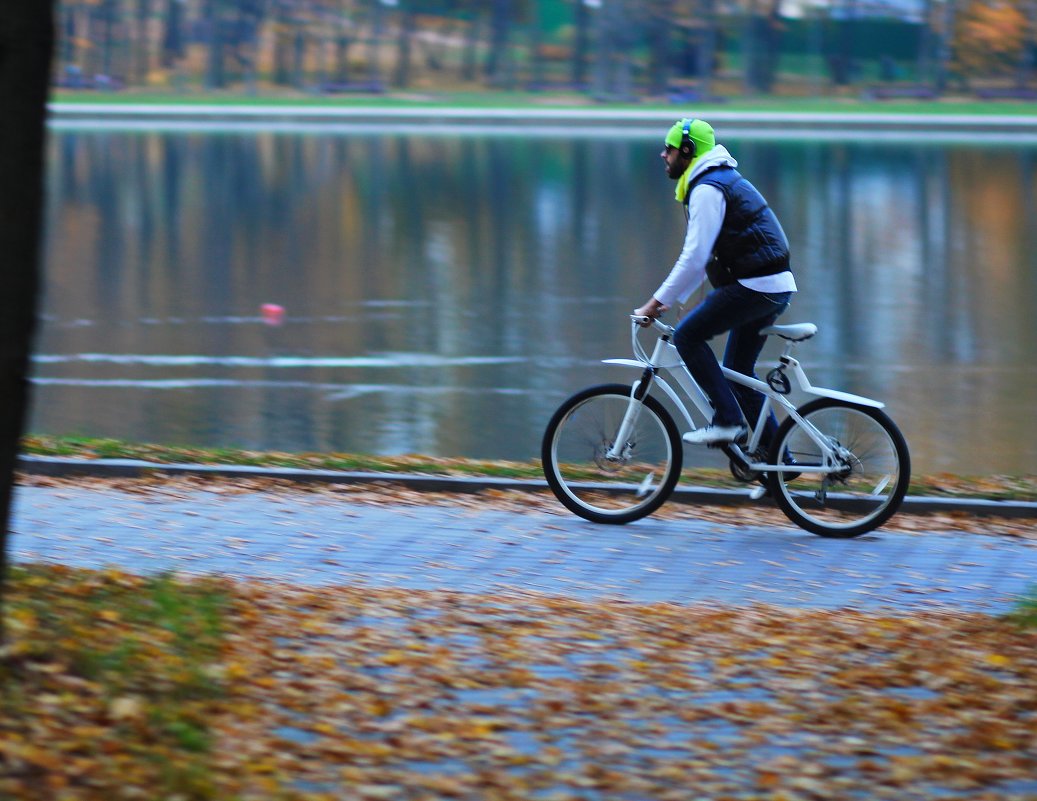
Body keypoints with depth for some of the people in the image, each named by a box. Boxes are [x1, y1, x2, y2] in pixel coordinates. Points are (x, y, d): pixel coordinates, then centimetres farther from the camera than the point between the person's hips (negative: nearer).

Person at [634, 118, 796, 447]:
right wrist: (669, 299, 22)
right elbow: (702, 256, 25)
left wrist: (658, 302, -14)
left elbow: (695, 257, -19)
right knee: (739, 371, 14)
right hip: (774, 289, 10)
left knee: (688, 336, -8)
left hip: (755, 286, -10)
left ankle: (727, 420, -10)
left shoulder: (707, 189, -13)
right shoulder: (722, 179, 21)